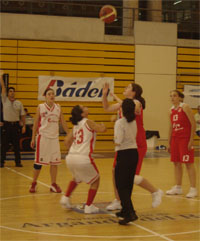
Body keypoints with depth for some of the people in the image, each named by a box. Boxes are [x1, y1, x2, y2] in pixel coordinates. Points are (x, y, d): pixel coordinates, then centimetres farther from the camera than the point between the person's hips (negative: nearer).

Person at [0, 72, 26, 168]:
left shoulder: (19, 103, 5)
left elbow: (22, 115, 6)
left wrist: (24, 126, 1)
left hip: (16, 125, 1)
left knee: (16, 145, 4)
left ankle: (18, 162, 10)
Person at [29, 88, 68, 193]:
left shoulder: (58, 107, 5)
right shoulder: (40, 107, -3)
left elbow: (63, 122, 10)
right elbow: (36, 123, 0)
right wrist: (33, 138, -2)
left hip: (54, 137, 3)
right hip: (43, 136, -3)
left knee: (55, 161, 3)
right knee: (39, 161, 0)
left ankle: (53, 184, 14)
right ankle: (34, 183, 14)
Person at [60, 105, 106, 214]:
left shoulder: (75, 126, 17)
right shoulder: (87, 122, -1)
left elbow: (67, 141, 16)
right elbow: (102, 129, -12)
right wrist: (102, 125, 10)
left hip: (70, 158, 7)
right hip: (83, 158, -7)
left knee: (77, 178, 36)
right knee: (95, 180, 16)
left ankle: (66, 198, 24)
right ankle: (89, 207, 13)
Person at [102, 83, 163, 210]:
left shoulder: (136, 103, -12)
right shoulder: (124, 103, 11)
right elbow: (107, 108, 19)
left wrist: (116, 98, -25)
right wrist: (105, 94, 5)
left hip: (137, 144, -8)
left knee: (132, 175, -8)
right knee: (116, 171, 5)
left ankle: (156, 191, 12)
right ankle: (118, 201, 16)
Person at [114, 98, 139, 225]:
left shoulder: (120, 122, -14)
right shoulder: (134, 122, 6)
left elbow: (118, 142, -21)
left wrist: (115, 140, 3)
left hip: (124, 154, -7)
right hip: (134, 153, 7)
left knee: (121, 185, -3)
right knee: (128, 184, 17)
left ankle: (130, 213, -15)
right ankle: (125, 210, 28)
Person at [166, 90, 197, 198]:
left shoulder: (185, 107, -9)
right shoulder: (171, 110, 11)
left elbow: (193, 124, -12)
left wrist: (191, 140, -17)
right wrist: (169, 143, 14)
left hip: (185, 139, -7)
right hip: (175, 139, 7)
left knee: (189, 163, -6)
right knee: (176, 163, 9)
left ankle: (193, 189, -3)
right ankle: (178, 187, 18)